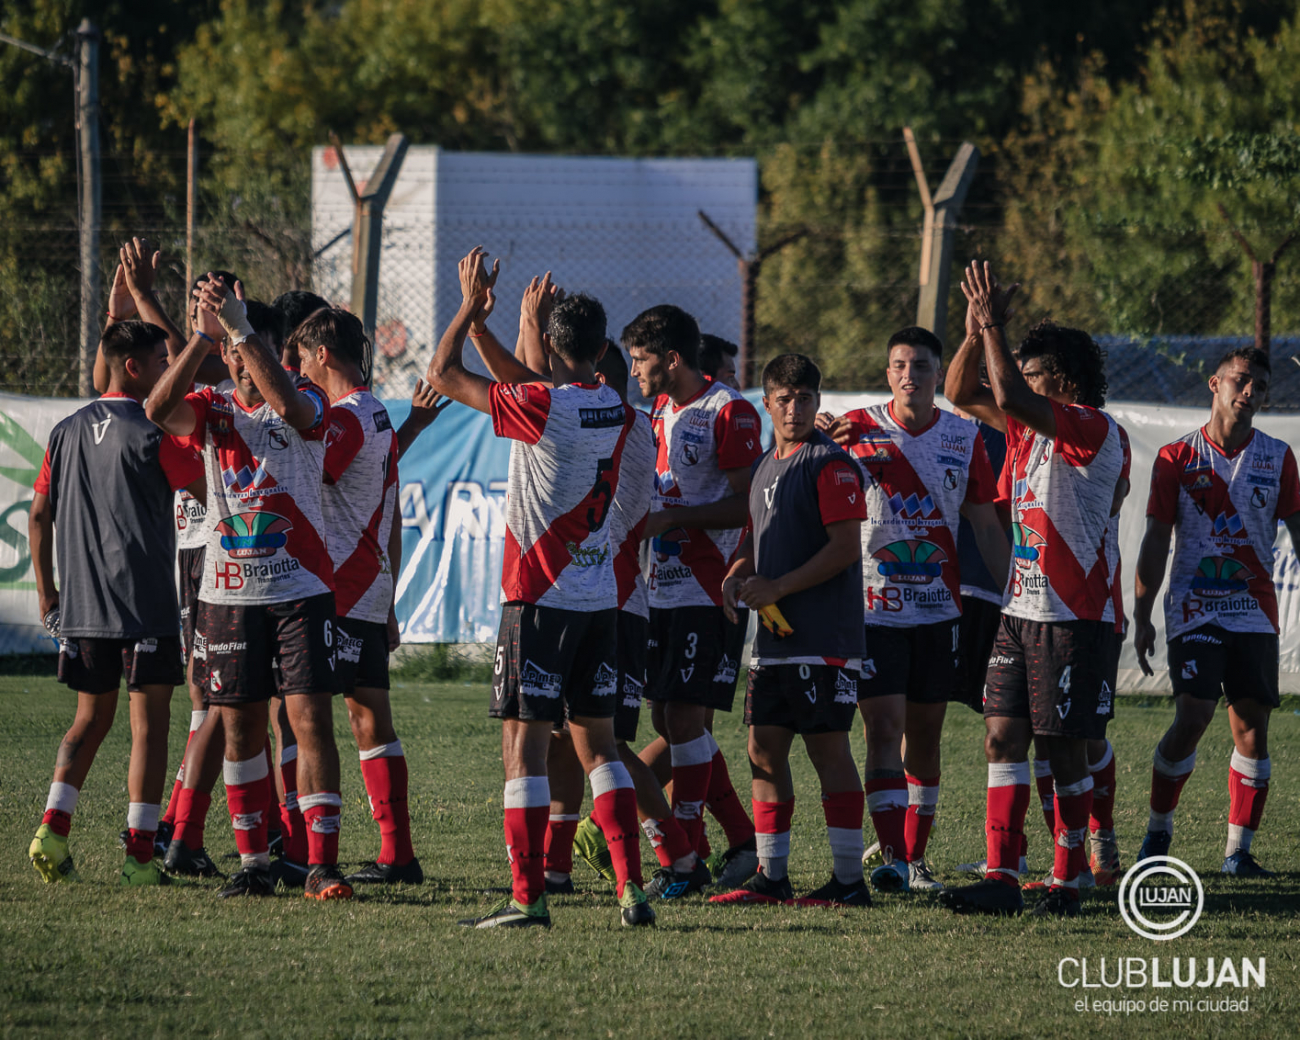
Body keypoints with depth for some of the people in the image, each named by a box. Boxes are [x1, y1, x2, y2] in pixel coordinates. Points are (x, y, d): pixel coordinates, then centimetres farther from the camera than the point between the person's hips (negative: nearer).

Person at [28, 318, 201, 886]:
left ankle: (53, 828, -2)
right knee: (149, 724, 0)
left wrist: (47, 591, 19)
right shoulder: (150, 437, -11)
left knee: (90, 719, 16)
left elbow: (38, 515, 12)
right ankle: (140, 854, -3)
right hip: (145, 605, -6)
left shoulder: (66, 432, 8)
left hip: (81, 606, 6)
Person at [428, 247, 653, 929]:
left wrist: (471, 305, 4)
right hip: (600, 597, 6)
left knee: (524, 744, -4)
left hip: (540, 598, -6)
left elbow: (442, 374, -7)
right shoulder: (617, 414, 5)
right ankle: (632, 889, 4)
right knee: (597, 744, 11)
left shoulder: (542, 406, -14)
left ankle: (528, 897, -9)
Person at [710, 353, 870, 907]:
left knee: (829, 749, -7)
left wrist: (778, 587, -16)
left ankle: (849, 880, -4)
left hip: (824, 642, -9)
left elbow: (845, 547, -16)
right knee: (764, 751, 8)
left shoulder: (830, 464, -9)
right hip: (773, 639, 9)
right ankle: (771, 877, 14)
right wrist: (737, 576, 5)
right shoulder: (766, 466, 18)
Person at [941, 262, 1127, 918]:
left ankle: (1066, 883, 7)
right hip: (1021, 612, 8)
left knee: (1065, 752, -1)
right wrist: (976, 330, 5)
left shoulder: (1092, 429, -12)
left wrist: (994, 327, -15)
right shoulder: (1027, 427, 14)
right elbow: (962, 394, 20)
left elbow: (1009, 397, -25)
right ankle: (1002, 879, -3)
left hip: (1073, 618, -8)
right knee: (1003, 739, 0)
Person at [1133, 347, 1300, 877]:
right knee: (1192, 716, -14)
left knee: (1252, 726, -2)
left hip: (1254, 610, 2)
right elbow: (1156, 541, 3)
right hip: (1194, 609, -2)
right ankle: (1158, 829, 5)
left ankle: (1238, 850, 4)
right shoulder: (1177, 457, 2)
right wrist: (1141, 616, -2)